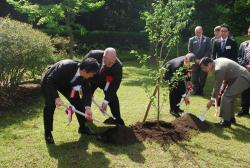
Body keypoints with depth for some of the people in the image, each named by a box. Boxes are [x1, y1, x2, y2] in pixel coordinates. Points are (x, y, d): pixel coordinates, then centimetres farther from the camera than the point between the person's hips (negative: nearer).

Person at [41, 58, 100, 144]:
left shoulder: (83, 75, -23)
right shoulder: (65, 66, -41)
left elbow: (87, 90, -18)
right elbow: (50, 80, -36)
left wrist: (87, 107, -31)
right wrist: (56, 97, -42)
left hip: (65, 83, 6)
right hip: (49, 83, -6)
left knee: (77, 101, 0)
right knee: (50, 105, -21)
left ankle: (82, 127, 18)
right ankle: (48, 134, -4)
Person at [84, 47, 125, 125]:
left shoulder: (118, 66, -36)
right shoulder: (93, 55, -35)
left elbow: (114, 85, -30)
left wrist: (106, 101, -35)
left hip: (106, 80, 0)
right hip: (91, 78, 1)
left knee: (112, 96, -12)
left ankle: (117, 120, 3)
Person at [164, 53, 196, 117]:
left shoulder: (188, 63, -23)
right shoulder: (178, 65, -43)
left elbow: (188, 70, 3)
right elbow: (179, 83, -40)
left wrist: (188, 81, -8)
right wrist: (184, 96, -38)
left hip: (176, 74, 7)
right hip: (168, 73, -7)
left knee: (182, 89, -3)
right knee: (174, 89, -22)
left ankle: (177, 107, 13)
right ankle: (172, 110, -8)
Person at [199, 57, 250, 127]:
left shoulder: (219, 69, -26)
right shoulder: (217, 61, 3)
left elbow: (217, 86, -18)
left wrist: (212, 100, -7)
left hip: (242, 79, -10)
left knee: (226, 97, -12)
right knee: (229, 96, 14)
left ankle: (226, 121, -5)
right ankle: (231, 118, 25)